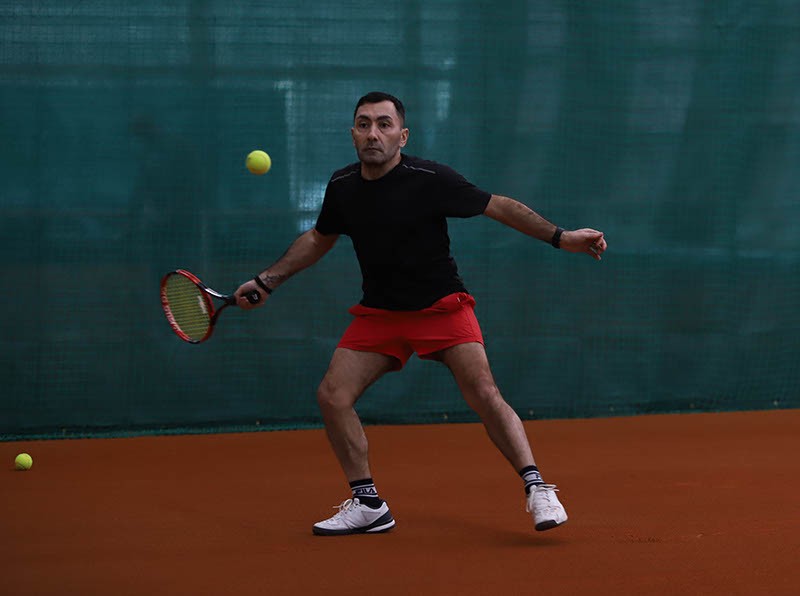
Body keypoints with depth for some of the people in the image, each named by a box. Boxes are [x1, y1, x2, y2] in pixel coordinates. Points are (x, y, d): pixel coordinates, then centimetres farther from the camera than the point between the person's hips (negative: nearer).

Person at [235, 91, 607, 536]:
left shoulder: (430, 179, -17)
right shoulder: (342, 187, -3)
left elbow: (500, 206, -8)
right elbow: (319, 239, 17)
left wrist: (560, 237, -15)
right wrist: (268, 281, 15)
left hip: (441, 306, -5)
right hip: (379, 313, 5)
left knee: (484, 395, -20)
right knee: (333, 397, -6)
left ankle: (537, 489, -13)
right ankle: (368, 506, 7)